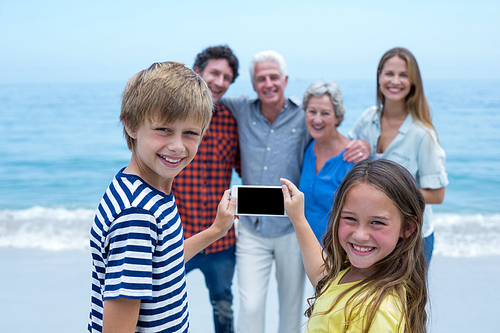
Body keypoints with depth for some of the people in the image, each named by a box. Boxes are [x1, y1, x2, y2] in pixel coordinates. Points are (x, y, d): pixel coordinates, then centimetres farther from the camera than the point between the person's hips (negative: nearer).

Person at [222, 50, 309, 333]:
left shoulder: (303, 118, -7)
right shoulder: (242, 110, 1)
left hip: (291, 229, -1)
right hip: (252, 230, 1)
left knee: (291, 304, 15)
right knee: (250, 306, -2)